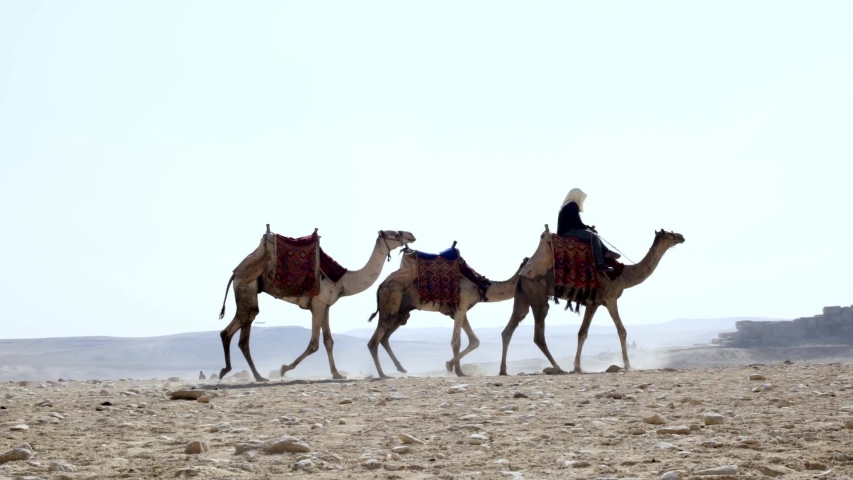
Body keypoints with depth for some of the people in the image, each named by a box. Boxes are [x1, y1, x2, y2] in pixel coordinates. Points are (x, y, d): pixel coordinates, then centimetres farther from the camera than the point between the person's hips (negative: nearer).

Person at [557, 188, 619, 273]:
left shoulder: (568, 206, 21)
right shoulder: (572, 205, -11)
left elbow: (576, 223, 21)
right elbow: (577, 224, -16)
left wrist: (589, 227, 8)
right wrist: (589, 228, -1)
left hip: (567, 231, 11)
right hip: (568, 232, -11)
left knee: (594, 235, 17)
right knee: (594, 236, -19)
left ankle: (606, 252, 2)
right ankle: (600, 264, -23)